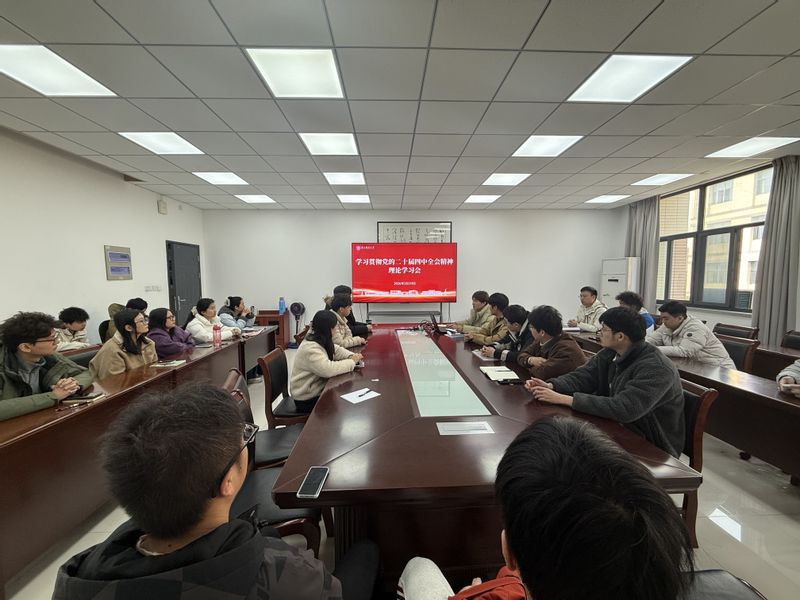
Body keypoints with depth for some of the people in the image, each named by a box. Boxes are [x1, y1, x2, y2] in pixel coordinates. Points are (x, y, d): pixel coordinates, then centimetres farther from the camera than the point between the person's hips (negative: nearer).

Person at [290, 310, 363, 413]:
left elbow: (336, 350, 13)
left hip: (318, 389, 8)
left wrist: (351, 356, -7)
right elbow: (328, 369, -37)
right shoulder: (310, 349, -28)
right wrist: (352, 362, -25)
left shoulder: (323, 341, 1)